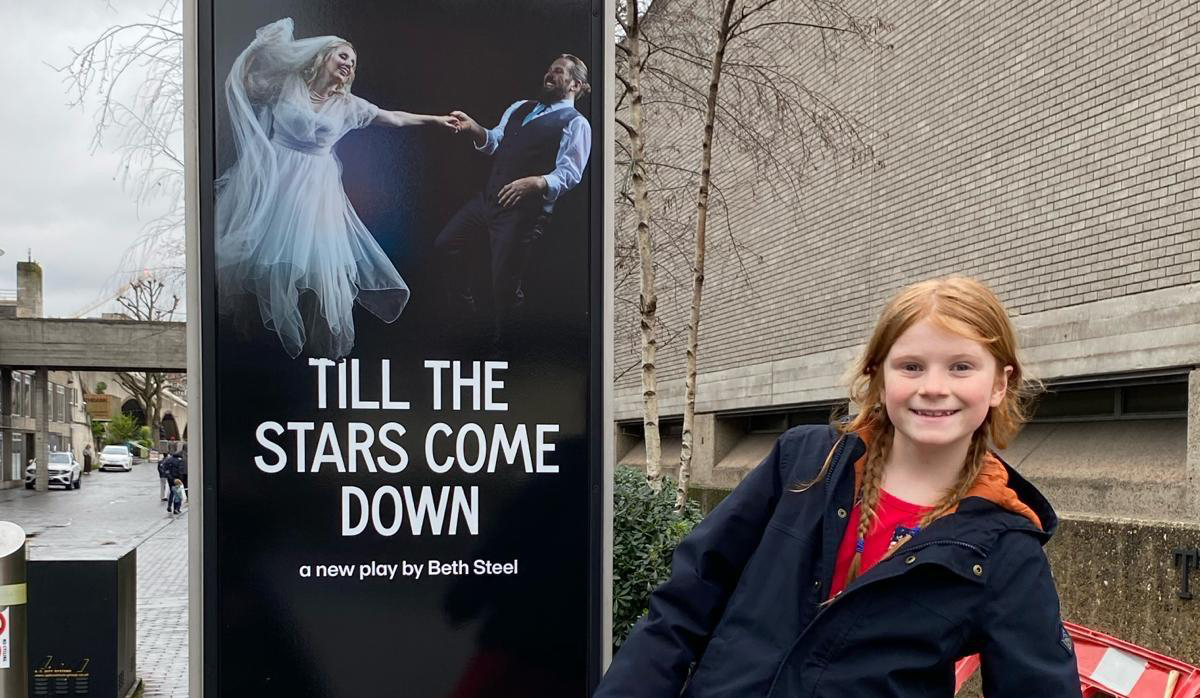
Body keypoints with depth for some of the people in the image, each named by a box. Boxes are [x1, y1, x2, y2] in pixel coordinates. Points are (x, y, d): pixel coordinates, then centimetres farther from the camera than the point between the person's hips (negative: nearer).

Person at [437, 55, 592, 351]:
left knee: (504, 282, -2)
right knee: (445, 246, 10)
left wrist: (534, 183, -32)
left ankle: (503, 346, 24)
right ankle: (465, 315, 29)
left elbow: (569, 174, -15)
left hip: (525, 210, -7)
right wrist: (475, 129, -8)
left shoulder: (576, 124, -5)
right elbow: (495, 144, 13)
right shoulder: (519, 108, 19)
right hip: (488, 198, 7)